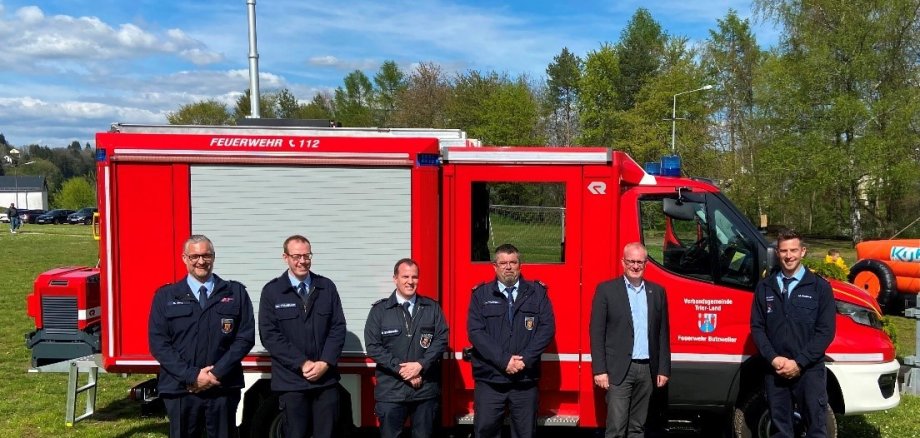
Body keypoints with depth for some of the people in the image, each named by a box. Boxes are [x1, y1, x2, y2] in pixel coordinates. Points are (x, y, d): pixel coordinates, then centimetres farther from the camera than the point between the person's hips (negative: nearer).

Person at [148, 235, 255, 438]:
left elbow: (245, 337, 0)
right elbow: (158, 343, -1)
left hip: (223, 387, 0)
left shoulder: (236, 293, 5)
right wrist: (191, 376, -12)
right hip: (180, 388, 0)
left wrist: (217, 372, -11)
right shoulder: (165, 296, 5)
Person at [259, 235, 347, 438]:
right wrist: (302, 364, -12)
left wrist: (325, 363, -9)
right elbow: (269, 335, -6)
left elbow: (338, 328, 4)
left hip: (326, 378, 2)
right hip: (291, 380, -2)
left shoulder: (327, 287, 7)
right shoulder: (272, 291, 1)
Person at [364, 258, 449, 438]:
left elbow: (441, 339, 0)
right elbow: (373, 346, -5)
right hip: (391, 391, -1)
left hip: (426, 390, 1)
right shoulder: (380, 310, 2)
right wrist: (401, 369, -12)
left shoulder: (432, 308, 7)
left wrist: (420, 365, -13)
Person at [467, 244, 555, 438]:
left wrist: (525, 359, -13)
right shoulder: (481, 294, 4)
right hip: (489, 379, 0)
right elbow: (475, 332, -5)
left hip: (525, 379, 1)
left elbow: (547, 328, -2)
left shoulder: (537, 292, 6)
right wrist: (503, 360, -15)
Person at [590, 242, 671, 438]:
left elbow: (663, 333, 12)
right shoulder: (606, 290, -1)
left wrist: (664, 369, 8)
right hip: (619, 370, -4)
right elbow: (596, 332, -4)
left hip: (647, 370, 4)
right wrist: (599, 370, -10)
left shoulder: (657, 291, 11)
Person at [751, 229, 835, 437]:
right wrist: (773, 359, -9)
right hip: (774, 370, 2)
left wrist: (799, 363, -12)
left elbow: (826, 331, -5)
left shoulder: (820, 287, 0)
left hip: (810, 371, -2)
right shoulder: (765, 287, 8)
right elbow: (757, 327, 6)